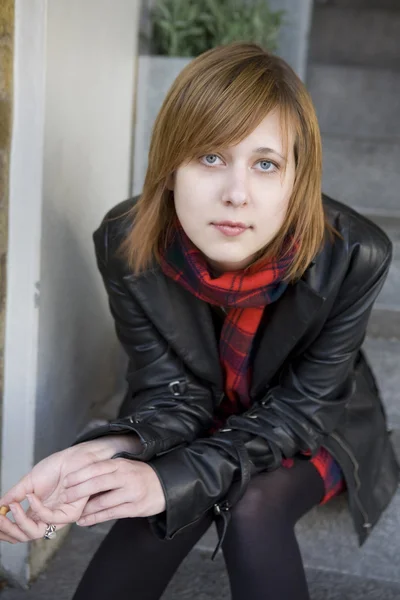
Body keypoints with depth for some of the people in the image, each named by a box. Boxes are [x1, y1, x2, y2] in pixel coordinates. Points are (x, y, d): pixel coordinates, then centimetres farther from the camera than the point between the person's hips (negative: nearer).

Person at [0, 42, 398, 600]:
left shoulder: (355, 255, -30)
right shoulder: (125, 243, -25)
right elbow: (171, 395, -18)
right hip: (205, 423, 1)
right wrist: (107, 452, -41)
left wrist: (174, 479, -36)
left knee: (253, 509, -29)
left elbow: (299, 409, -22)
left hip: (313, 431, 0)